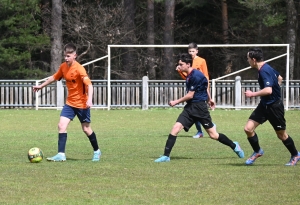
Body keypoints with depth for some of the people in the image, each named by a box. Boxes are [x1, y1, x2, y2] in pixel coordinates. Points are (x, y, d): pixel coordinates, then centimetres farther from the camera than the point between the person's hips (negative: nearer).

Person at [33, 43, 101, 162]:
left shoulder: (79, 69, -21)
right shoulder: (63, 67, 1)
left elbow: (89, 84, -28)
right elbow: (55, 77, 19)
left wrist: (89, 99, -42)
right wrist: (42, 86, 29)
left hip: (82, 103, -6)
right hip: (70, 102, 6)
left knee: (86, 129, 6)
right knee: (61, 125, -9)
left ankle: (97, 152, 28)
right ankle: (61, 155, -11)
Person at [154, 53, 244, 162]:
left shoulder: (196, 76, -19)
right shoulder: (189, 75, 10)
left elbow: (190, 95, -18)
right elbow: (205, 87, 24)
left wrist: (176, 102, -9)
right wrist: (209, 99, 37)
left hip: (199, 107, -8)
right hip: (190, 107, 8)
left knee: (213, 135, 2)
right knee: (176, 128, -9)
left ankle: (234, 146, 23)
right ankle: (166, 156, -9)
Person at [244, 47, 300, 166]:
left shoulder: (264, 71, -26)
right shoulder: (267, 68, 4)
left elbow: (268, 90, -39)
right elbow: (279, 78, 21)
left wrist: (252, 94, -28)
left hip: (274, 107, -9)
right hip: (264, 105, 9)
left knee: (281, 134, 9)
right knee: (248, 128, -1)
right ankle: (257, 152, 18)